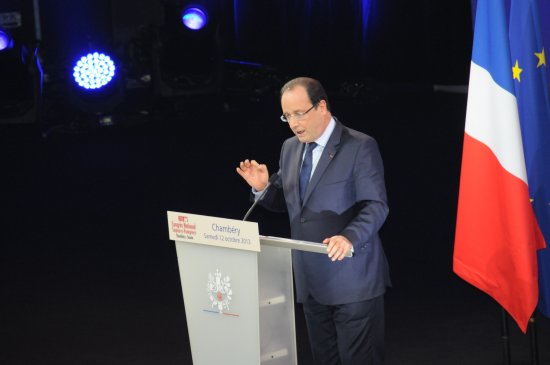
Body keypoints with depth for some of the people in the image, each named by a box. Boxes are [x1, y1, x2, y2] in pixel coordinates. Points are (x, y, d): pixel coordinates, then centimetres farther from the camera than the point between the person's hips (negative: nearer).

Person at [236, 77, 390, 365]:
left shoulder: (361, 147, -11)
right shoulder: (290, 148, 11)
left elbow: (376, 206, -16)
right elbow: (285, 201, 20)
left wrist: (350, 238, -34)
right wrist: (263, 187, -2)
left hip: (352, 278, -7)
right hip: (310, 279, 7)